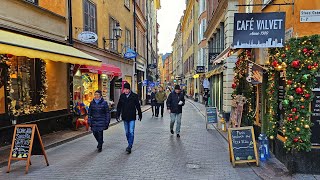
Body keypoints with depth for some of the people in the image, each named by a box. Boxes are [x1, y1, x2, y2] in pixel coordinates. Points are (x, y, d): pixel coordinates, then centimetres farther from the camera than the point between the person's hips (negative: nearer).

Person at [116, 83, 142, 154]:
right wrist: (118, 115, 2)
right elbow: (119, 106, 9)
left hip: (132, 117, -4)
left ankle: (129, 146, -7)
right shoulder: (122, 96, 3)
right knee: (127, 132, 13)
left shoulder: (134, 96, -6)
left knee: (131, 132, -10)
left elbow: (138, 106, 0)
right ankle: (130, 145, 28)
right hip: (125, 117, 4)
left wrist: (140, 115, 5)